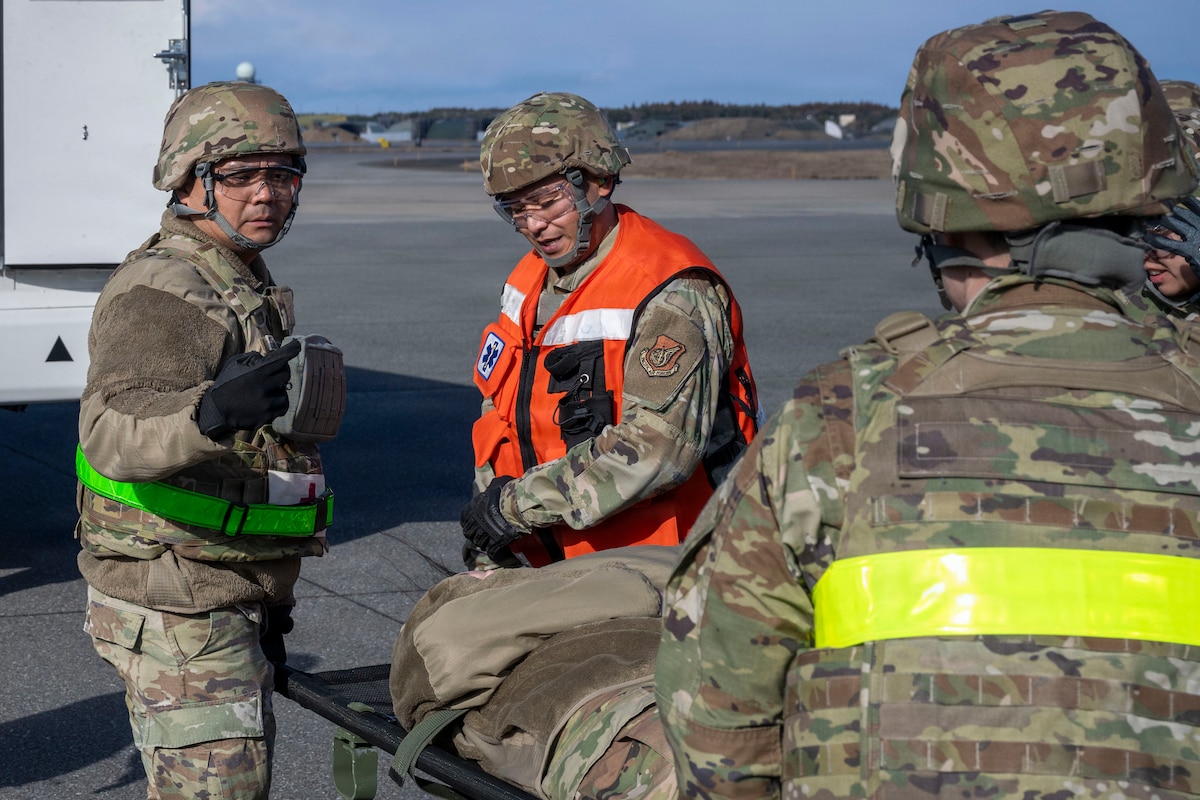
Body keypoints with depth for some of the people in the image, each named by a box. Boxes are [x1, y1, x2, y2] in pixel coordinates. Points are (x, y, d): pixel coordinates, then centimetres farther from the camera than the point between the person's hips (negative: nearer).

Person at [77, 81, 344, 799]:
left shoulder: (249, 284, 15)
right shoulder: (160, 292, -18)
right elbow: (113, 430, -37)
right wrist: (211, 412, -58)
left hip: (230, 599, 10)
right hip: (176, 610, -10)